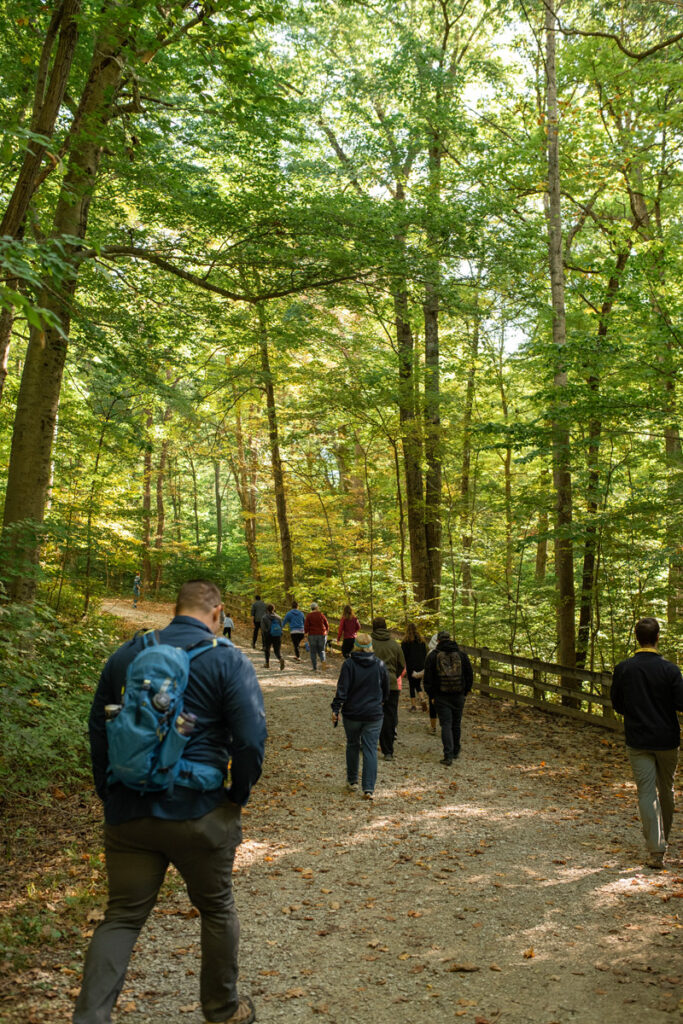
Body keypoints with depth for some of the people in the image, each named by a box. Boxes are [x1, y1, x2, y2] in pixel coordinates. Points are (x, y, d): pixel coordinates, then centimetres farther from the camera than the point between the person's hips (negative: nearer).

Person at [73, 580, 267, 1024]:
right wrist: (238, 797, 2)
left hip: (128, 810, 3)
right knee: (217, 911, 17)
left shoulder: (126, 655, 6)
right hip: (198, 812, -3)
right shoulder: (229, 661, -7)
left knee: (122, 916, 13)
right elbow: (252, 739, -13)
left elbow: (97, 730, 12)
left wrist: (110, 795, 18)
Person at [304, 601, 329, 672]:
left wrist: (306, 636, -3)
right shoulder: (321, 615, 0)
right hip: (321, 635, 1)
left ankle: (315, 668, 5)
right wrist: (326, 632, 22)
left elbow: (306, 626, -10)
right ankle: (323, 661, -18)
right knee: (321, 650, 13)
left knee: (313, 652, 8)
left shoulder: (308, 616, -4)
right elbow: (327, 625, 5)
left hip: (312, 635, -1)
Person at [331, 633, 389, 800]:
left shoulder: (348, 664, -9)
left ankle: (352, 781, 29)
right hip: (374, 714, 1)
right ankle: (369, 788, -7)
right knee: (370, 749, 1)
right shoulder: (379, 665, 0)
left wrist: (335, 709, -6)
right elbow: (386, 688, 12)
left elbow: (342, 689, -13)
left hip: (352, 713, -1)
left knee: (353, 745, 18)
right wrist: (381, 702, 30)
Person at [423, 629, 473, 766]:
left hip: (441, 696, -2)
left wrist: (431, 694, 7)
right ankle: (455, 752, 28)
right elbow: (469, 676, 7)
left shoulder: (433, 656, -3)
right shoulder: (461, 655, 4)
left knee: (446, 724, -2)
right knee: (456, 724, 15)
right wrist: (465, 692, 16)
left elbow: (428, 678, -3)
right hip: (458, 696, 2)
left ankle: (448, 755, -13)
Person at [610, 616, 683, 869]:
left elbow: (616, 704, 3)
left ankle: (656, 849, -6)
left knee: (646, 793, 1)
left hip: (638, 740, 0)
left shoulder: (623, 669, -6)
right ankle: (662, 839, 35)